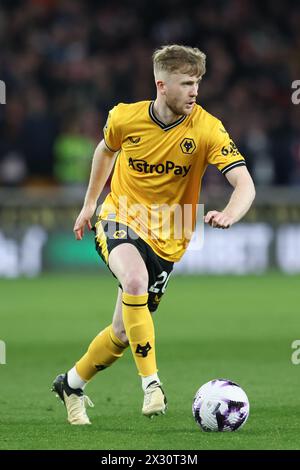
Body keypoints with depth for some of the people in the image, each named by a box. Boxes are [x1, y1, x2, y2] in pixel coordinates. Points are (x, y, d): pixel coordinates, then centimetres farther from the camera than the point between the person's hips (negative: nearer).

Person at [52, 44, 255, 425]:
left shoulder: (207, 129, -16)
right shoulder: (124, 117, -9)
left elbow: (245, 184, -24)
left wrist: (228, 215, -45)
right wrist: (90, 202, 20)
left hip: (166, 240, 1)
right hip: (119, 220, -1)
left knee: (124, 333, 7)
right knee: (135, 278, -35)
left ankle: (71, 385, 35)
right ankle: (151, 384, -31)